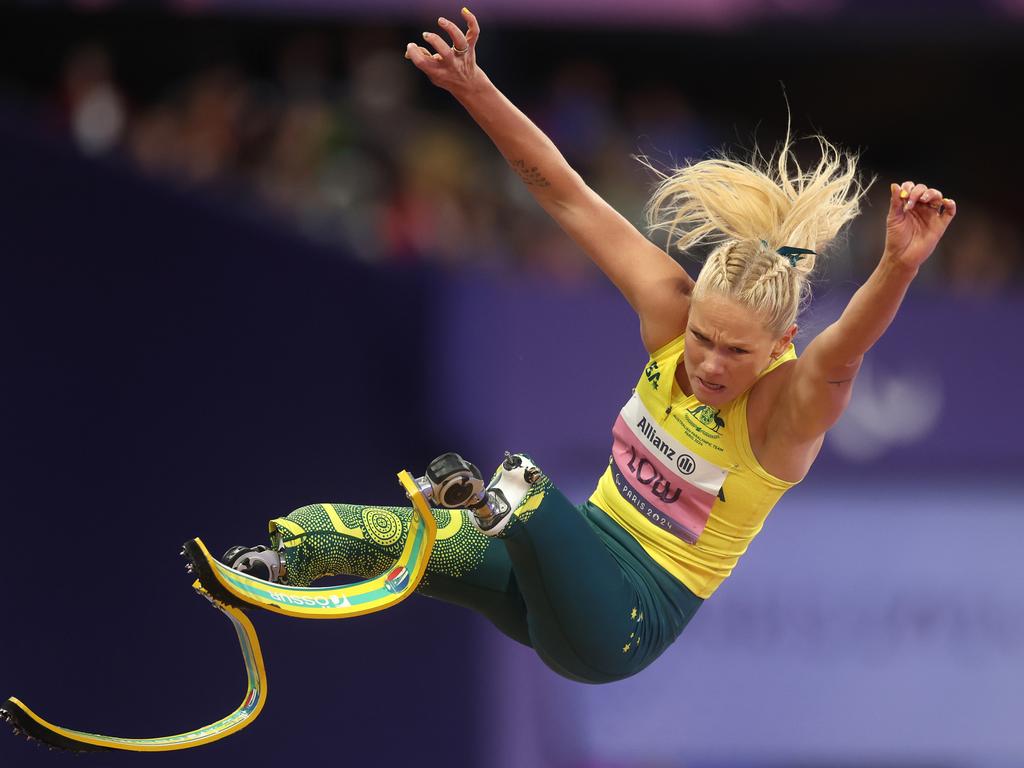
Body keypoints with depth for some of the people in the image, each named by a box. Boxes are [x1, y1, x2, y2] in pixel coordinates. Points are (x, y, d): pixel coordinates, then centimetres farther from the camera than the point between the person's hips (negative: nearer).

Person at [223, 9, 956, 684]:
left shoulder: (787, 408, -22)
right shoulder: (669, 309, -8)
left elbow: (845, 350, -45)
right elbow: (565, 194, -10)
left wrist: (900, 266, -66)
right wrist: (475, 90, -20)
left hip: (634, 616, -6)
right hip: (587, 549, 6)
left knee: (525, 488, -37)